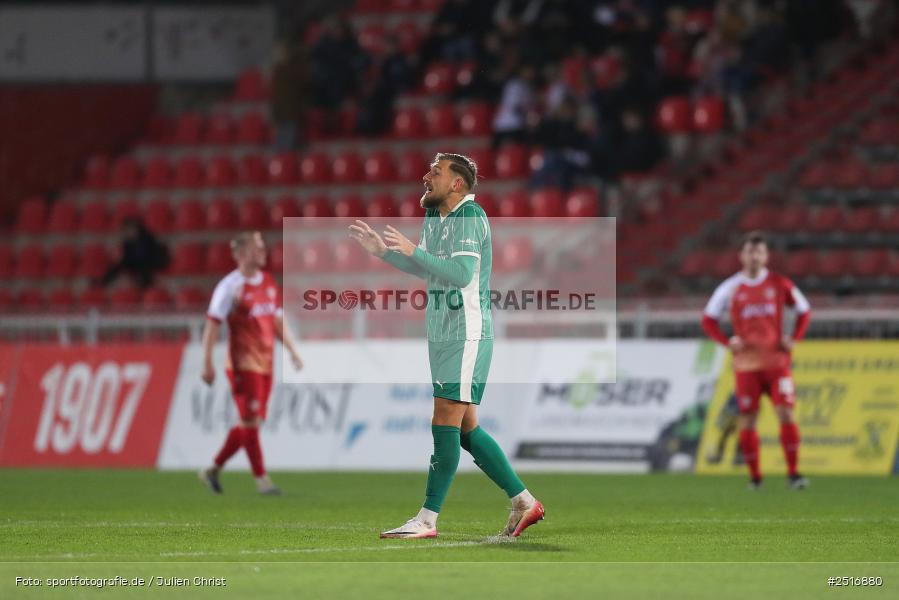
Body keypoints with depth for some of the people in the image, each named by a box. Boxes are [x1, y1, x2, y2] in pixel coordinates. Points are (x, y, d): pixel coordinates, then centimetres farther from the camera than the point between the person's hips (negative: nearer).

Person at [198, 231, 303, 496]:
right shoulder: (230, 286, -9)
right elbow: (212, 325, -11)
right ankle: (261, 479, -3)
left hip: (265, 363, 7)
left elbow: (278, 320, 21)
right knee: (251, 421, -7)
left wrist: (292, 350, 14)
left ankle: (213, 470, 20)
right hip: (243, 362, -7)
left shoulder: (269, 283, 13)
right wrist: (207, 363, -17)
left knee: (249, 423, 9)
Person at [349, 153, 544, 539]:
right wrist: (381, 251, 19)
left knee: (445, 423, -10)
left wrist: (413, 251, -30)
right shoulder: (433, 217, 14)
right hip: (441, 336, 10)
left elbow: (462, 273, -26)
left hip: (468, 336, -10)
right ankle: (524, 502, 16)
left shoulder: (470, 217, -13)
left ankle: (427, 520, -10)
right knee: (466, 429, 10)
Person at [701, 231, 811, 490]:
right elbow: (708, 319, 8)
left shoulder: (779, 284, 2)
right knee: (747, 420, 0)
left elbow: (804, 310, 14)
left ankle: (793, 473, -9)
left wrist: (794, 338, 1)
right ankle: (754, 476, 11)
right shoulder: (730, 288, 1)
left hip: (776, 360, 0)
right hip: (746, 364, 0)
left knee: (786, 413, -11)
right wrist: (728, 342, -6)